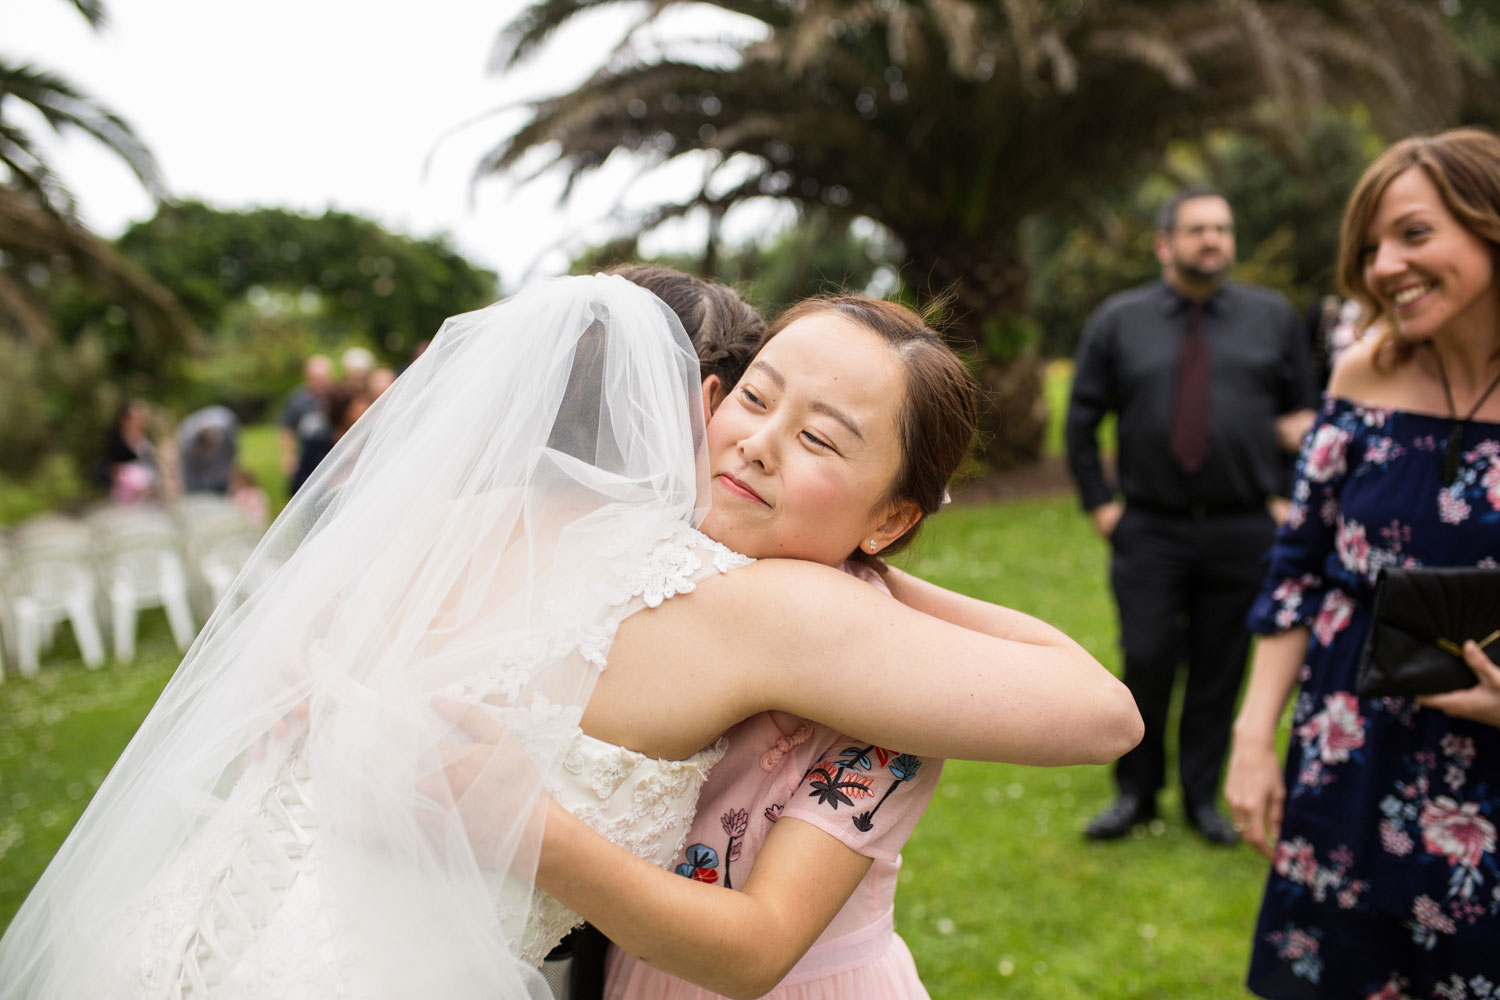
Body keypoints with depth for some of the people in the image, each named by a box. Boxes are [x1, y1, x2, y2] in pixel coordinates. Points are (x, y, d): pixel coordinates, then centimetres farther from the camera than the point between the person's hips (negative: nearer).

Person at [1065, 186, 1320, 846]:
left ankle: (1202, 798, 22)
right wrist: (1098, 503, 3)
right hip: (1150, 531, -1)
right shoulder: (1117, 321, 5)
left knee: (1220, 671, 6)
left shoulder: (1274, 316, 8)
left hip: (1243, 531, 1)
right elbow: (1082, 421, 9)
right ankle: (1135, 794, 16)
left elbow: (1305, 407, 15)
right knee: (1146, 665, -3)